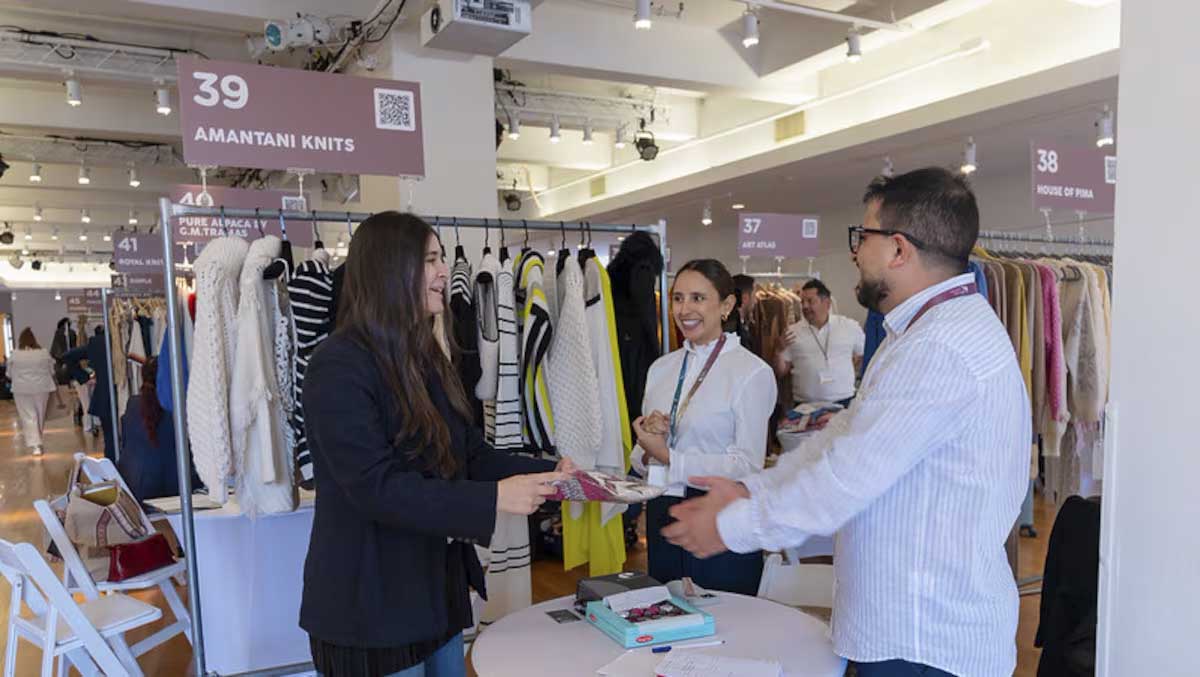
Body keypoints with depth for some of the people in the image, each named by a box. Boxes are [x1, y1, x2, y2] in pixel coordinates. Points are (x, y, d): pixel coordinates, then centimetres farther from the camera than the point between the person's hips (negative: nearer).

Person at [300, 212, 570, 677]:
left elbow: (471, 454, 7)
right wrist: (494, 499, -29)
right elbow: (376, 487, -27)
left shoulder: (426, 360, 9)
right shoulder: (340, 366, -19)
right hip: (372, 607, -8)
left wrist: (548, 473, -7)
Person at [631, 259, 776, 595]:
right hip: (662, 515, 6)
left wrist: (668, 456, -18)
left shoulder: (752, 372, -12)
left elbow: (748, 465, -17)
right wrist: (647, 452, -10)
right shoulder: (661, 368, 7)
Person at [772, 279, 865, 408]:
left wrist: (851, 372, 7)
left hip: (843, 403, 0)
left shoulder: (850, 327, 3)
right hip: (805, 406, 0)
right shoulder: (792, 332, 3)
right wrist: (780, 350, -11)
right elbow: (781, 372, 5)